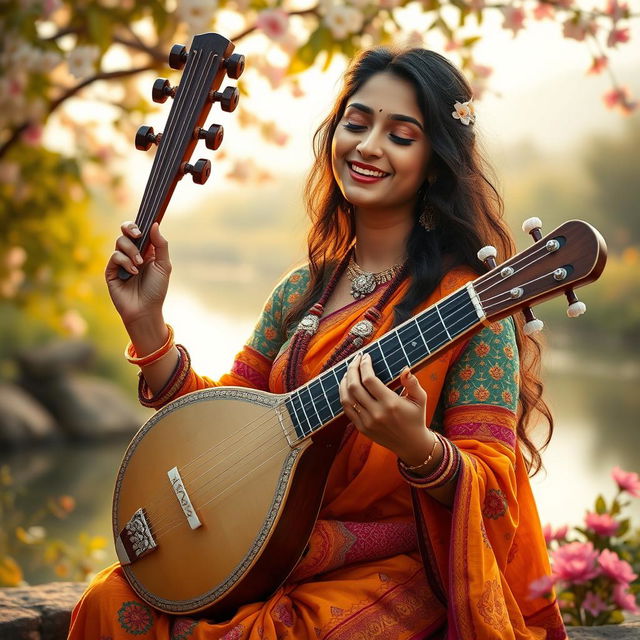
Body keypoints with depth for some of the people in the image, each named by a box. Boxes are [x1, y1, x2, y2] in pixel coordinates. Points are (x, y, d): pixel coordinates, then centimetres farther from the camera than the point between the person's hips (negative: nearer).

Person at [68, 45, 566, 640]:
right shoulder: (303, 290, 9)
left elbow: (491, 491, -13)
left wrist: (417, 447, -34)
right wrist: (146, 321, -2)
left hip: (392, 574, -5)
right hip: (280, 553, 6)